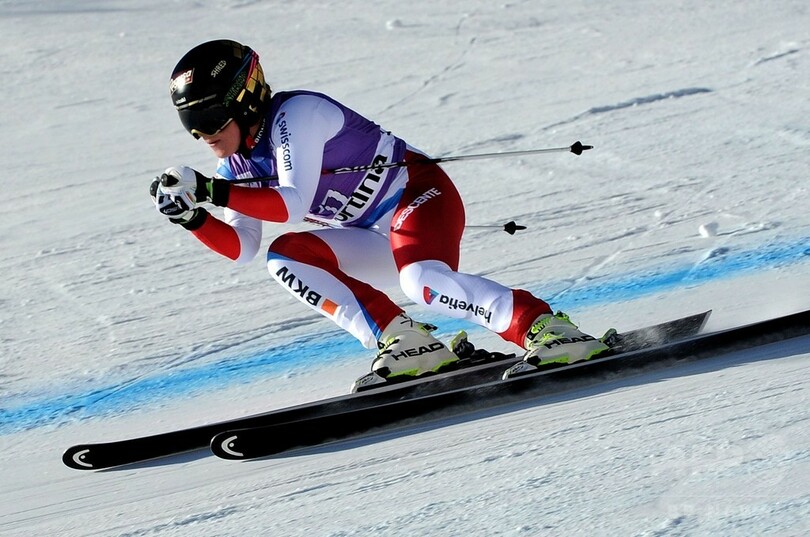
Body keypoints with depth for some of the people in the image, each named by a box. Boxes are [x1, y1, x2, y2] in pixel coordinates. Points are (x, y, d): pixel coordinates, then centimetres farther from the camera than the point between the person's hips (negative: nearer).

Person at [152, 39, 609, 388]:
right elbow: (242, 248, 5)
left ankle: (546, 330, -25)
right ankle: (406, 342, -15)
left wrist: (211, 192, -31)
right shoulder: (237, 165, 6)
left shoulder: (293, 115, -19)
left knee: (422, 281, -36)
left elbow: (293, 204, -29)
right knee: (285, 255, -12)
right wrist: (191, 216, -11)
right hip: (379, 240, 9)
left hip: (420, 195, -8)